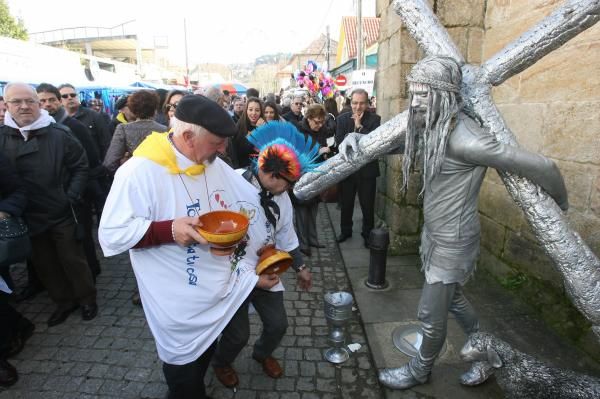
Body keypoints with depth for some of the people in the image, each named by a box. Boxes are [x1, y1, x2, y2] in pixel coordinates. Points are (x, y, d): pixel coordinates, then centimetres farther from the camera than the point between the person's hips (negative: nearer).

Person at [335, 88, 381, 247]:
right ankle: (345, 230, 35)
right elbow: (339, 142, -9)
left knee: (367, 205, 7)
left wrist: (359, 126, -18)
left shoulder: (374, 119, -6)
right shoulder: (342, 118, 0)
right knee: (346, 203, 16)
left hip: (367, 169, -2)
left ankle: (368, 233, 26)